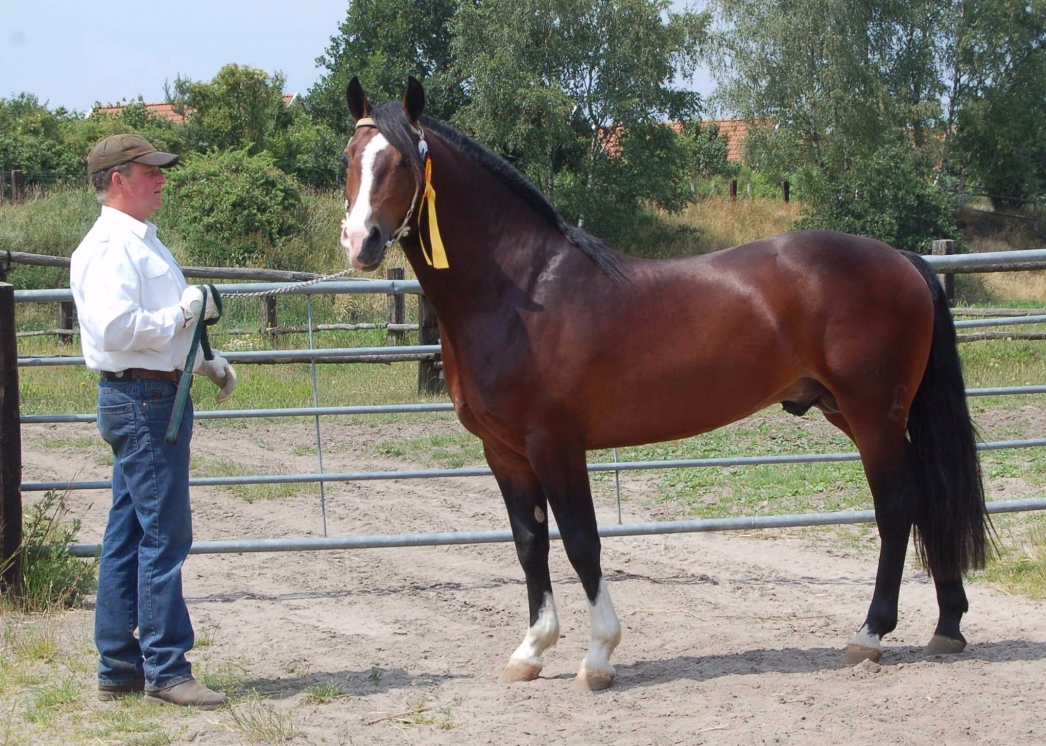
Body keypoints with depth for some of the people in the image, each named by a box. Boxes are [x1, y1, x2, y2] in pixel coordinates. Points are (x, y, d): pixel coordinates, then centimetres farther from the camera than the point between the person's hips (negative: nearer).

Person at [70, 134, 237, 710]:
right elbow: (117, 328, -26)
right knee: (164, 536, -8)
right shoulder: (110, 246, -14)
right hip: (142, 400, -10)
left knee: (129, 537, 11)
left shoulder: (139, 242, 19)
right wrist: (185, 312, -17)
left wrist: (206, 362, 19)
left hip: (156, 397, 10)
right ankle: (165, 669, -4)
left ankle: (119, 668, 16)